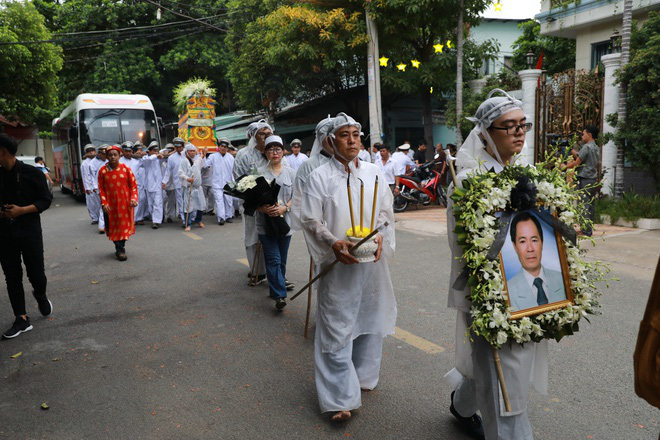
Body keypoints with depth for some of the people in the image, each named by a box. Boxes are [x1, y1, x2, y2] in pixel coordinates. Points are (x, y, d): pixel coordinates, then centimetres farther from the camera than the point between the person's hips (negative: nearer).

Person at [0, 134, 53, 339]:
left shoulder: (31, 173, -7)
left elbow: (45, 200, -5)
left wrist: (21, 210, -18)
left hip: (30, 232, -4)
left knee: (36, 274, 0)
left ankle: (41, 295, 35)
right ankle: (22, 319, 12)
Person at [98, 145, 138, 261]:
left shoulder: (126, 169, -1)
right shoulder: (102, 171, 1)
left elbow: (134, 185, 1)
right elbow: (101, 188, 2)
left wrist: (133, 198, -12)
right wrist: (104, 203, -8)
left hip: (125, 204, 0)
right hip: (110, 205, 1)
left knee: (124, 226, 4)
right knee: (113, 226, 4)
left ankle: (120, 249, 20)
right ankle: (120, 250, 17)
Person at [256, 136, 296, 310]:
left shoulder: (290, 173, 7)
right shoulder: (259, 172, 2)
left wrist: (284, 208, -14)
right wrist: (263, 209, -18)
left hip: (285, 221, 3)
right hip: (266, 222, -2)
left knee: (282, 259, 12)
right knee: (273, 260, -7)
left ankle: (276, 288, 29)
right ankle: (280, 295, -8)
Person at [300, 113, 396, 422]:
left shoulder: (373, 172, 7)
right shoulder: (320, 176, -4)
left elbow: (387, 210, 10)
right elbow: (310, 219, -6)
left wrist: (380, 235, -9)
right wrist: (334, 242, -21)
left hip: (372, 260, 4)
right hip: (338, 263, -4)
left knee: (370, 318, 15)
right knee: (337, 326, -1)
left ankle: (363, 375, 37)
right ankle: (340, 397, 8)